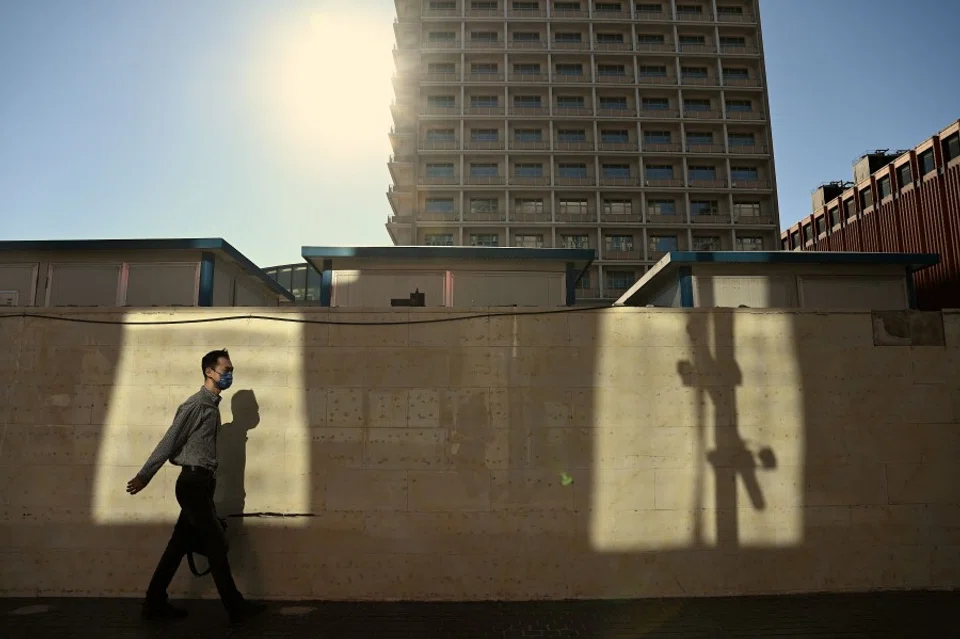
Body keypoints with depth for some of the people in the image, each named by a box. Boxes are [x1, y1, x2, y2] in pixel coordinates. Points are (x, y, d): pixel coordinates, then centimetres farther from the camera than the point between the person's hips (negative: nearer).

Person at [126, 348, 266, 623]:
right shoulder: (196, 404, -14)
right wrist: (144, 476, -11)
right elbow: (169, 442, -14)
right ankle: (236, 607, 4)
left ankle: (155, 603, 23)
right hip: (194, 482, -9)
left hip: (202, 483, 9)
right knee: (216, 543, -3)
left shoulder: (212, 405, 13)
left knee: (180, 544, 13)